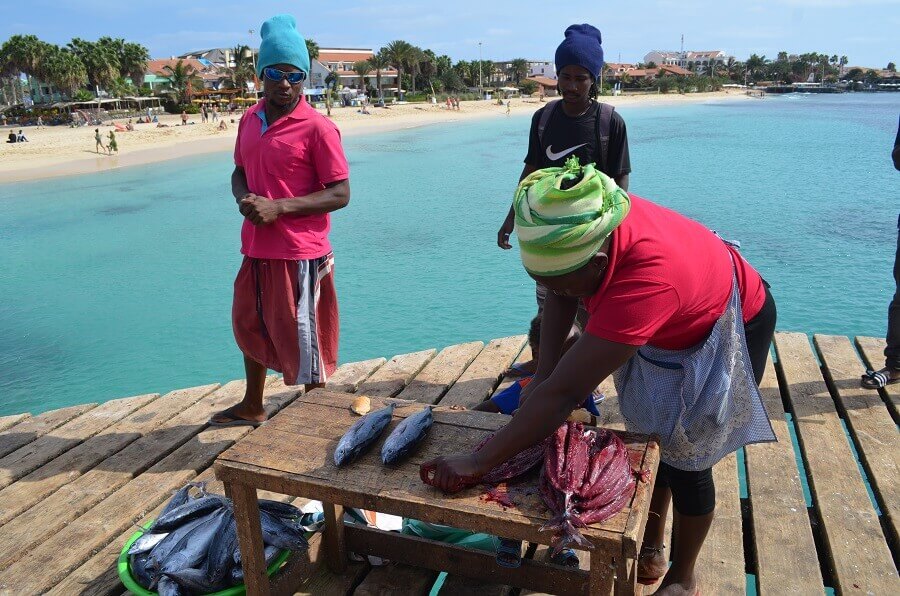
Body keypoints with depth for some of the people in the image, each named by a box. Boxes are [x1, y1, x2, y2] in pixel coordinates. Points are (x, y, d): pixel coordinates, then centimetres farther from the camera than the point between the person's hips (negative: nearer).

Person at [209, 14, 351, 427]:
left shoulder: (318, 128, -13)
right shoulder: (249, 120, 8)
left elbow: (340, 194, -14)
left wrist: (279, 207, -22)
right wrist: (243, 199, -5)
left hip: (299, 253, -8)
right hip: (256, 249, 8)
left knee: (302, 344, 2)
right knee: (250, 327, 23)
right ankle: (252, 408, 46)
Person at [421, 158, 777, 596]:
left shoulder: (647, 280, -47)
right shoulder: (588, 226, -29)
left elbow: (564, 393, -46)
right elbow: (561, 297, -9)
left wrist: (478, 463, -40)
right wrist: (542, 375, -20)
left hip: (731, 327, -6)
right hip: (662, 329, 6)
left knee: (684, 461, 2)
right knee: (648, 438, 14)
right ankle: (651, 549, 36)